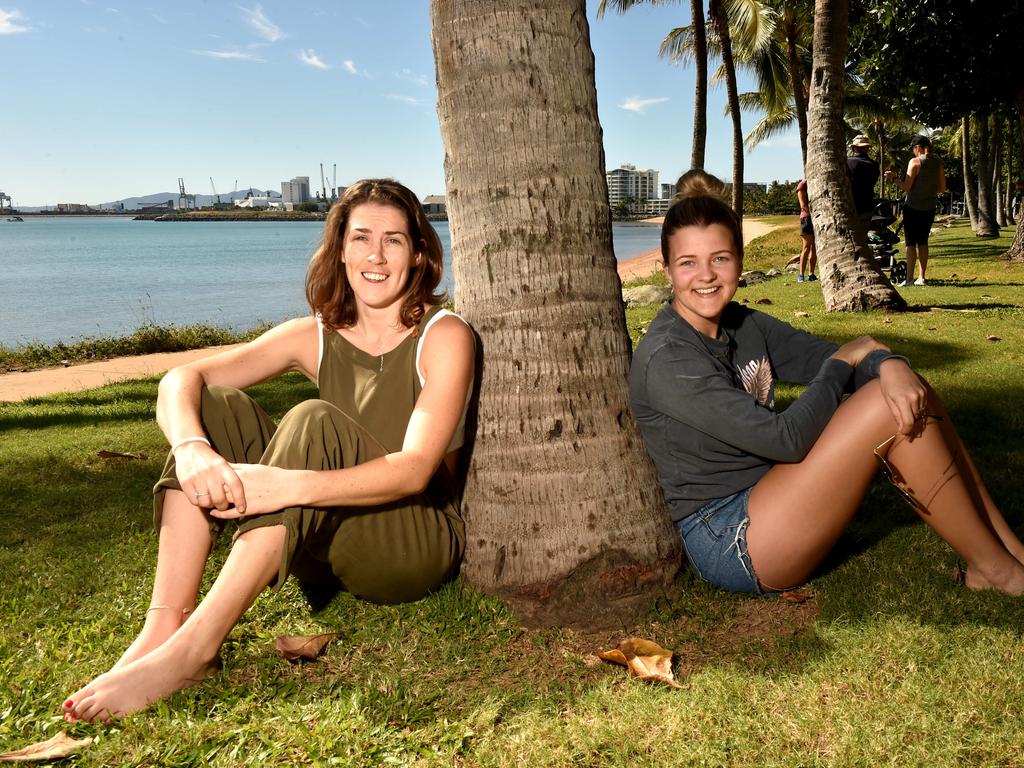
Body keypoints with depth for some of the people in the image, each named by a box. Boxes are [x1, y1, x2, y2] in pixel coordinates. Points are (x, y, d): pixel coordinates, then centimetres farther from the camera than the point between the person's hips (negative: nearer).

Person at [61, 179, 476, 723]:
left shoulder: (444, 337, -11)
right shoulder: (316, 335, 2)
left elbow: (415, 470, -25)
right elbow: (183, 379, -8)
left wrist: (288, 486, -38)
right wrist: (192, 449, -32)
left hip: (420, 542, -4)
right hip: (328, 552, 5)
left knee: (315, 422, -30)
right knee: (216, 407, -11)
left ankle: (194, 646, -31)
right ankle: (163, 626, -22)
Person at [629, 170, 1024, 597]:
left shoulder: (744, 325, 7)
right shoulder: (665, 358, -20)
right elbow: (785, 439, -23)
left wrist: (889, 365, -21)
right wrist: (847, 359, -9)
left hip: (769, 497, 8)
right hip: (729, 544, -8)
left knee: (907, 395, -3)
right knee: (885, 408, -19)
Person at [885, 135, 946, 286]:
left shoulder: (915, 162, -11)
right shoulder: (938, 163, 5)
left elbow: (906, 187, -15)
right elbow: (942, 188, 7)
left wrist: (893, 178, -2)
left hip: (913, 207, -5)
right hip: (930, 207, 5)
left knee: (910, 242, -2)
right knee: (923, 242, 13)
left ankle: (909, 277, -6)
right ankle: (922, 277, 13)